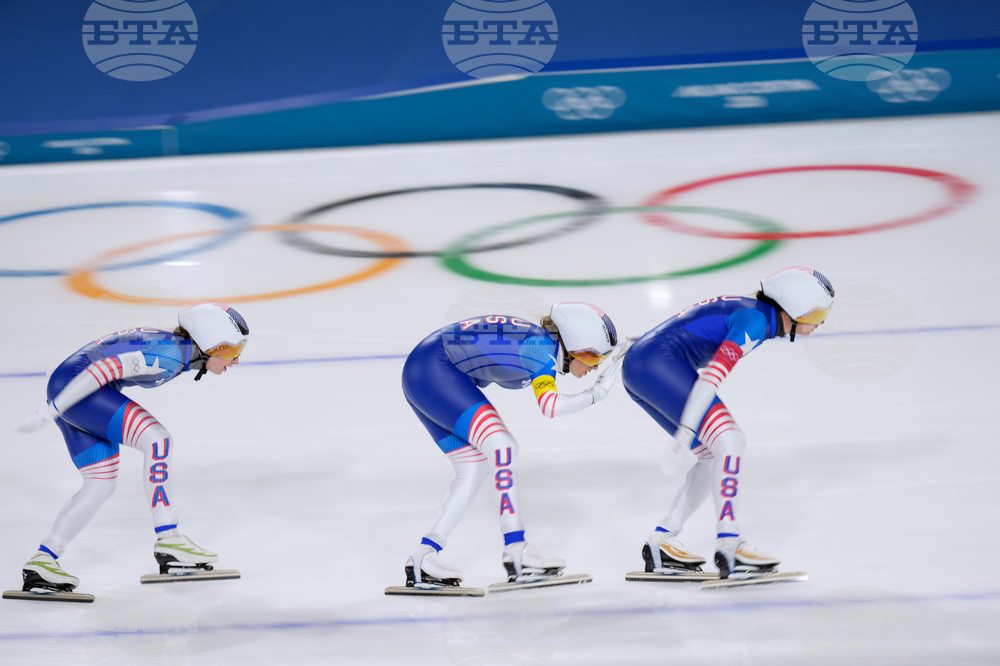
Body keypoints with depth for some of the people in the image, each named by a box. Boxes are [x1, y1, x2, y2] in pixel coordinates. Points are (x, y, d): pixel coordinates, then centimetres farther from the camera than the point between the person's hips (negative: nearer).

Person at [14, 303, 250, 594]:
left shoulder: (175, 349, 14)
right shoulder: (170, 353, -18)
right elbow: (105, 368, -25)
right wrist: (50, 410, -24)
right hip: (70, 388, -11)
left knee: (101, 485, 10)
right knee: (156, 439, -16)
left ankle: (42, 561, 11)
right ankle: (167, 540, -15)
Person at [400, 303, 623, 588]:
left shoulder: (542, 344, 9)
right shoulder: (543, 346, -17)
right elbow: (550, 406, -29)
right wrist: (597, 393, -17)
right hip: (430, 369, -11)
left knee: (475, 467, 8)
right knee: (501, 445, -19)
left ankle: (422, 559, 8)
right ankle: (516, 550, -22)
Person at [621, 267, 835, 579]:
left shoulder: (749, 310, 18)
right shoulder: (755, 320, -12)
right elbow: (713, 373, -22)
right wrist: (685, 432, -26)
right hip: (657, 363, -10)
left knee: (715, 454, 12)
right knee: (729, 440, -15)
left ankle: (661, 544, 13)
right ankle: (729, 544, -20)